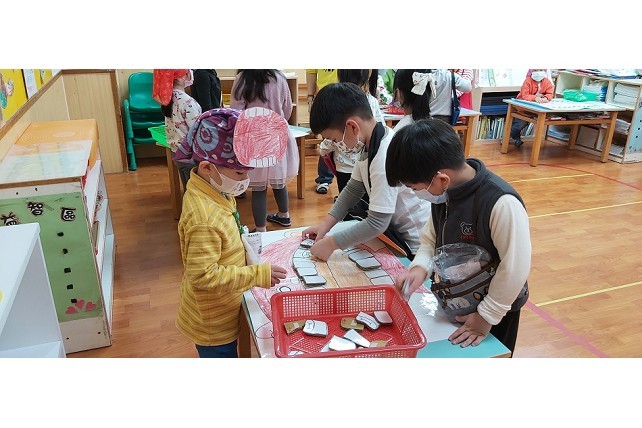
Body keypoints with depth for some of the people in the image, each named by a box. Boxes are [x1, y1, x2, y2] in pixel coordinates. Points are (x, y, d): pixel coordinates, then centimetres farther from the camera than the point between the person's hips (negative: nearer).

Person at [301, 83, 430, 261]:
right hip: (396, 231, 7)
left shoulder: (385, 159, -33)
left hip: (415, 246, -7)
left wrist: (331, 243, -22)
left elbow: (377, 223, -29)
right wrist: (326, 223, -5)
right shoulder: (369, 143, -6)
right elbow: (354, 188, 4)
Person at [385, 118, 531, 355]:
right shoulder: (442, 192, -12)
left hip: (494, 309, -6)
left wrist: (486, 317, -18)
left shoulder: (501, 203, -34)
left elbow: (515, 267, -27)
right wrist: (420, 268, -18)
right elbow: (431, 238, 1)